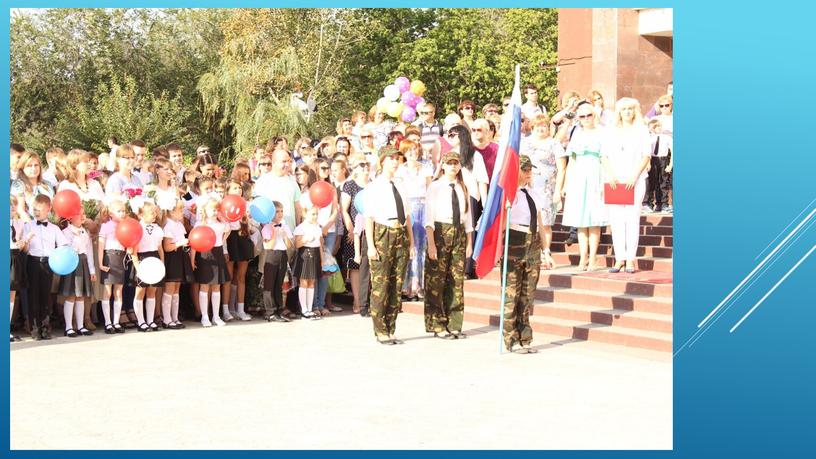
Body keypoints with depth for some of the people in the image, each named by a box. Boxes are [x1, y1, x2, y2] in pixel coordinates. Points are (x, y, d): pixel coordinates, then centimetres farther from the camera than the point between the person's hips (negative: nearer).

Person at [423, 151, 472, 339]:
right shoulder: (435, 187, -1)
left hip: (459, 234, 5)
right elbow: (429, 217, -6)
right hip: (440, 233, -5)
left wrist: (469, 243, 11)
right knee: (436, 281, -4)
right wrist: (431, 243, -14)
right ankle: (437, 325, 3)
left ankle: (454, 325, 12)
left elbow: (467, 218, 15)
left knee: (457, 281, 5)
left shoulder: (462, 189, 13)